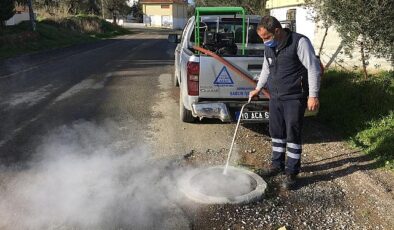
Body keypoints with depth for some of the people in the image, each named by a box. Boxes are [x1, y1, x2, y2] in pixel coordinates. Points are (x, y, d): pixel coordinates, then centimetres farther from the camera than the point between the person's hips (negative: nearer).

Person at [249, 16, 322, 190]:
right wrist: (258, 88, 23)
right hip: (275, 97, 7)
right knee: (276, 132, 13)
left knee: (293, 134, -2)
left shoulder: (299, 42, -14)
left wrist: (313, 95, -18)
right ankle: (277, 165, 29)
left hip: (295, 98, -7)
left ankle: (292, 172, 10)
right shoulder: (269, 47, 8)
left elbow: (313, 68, -15)